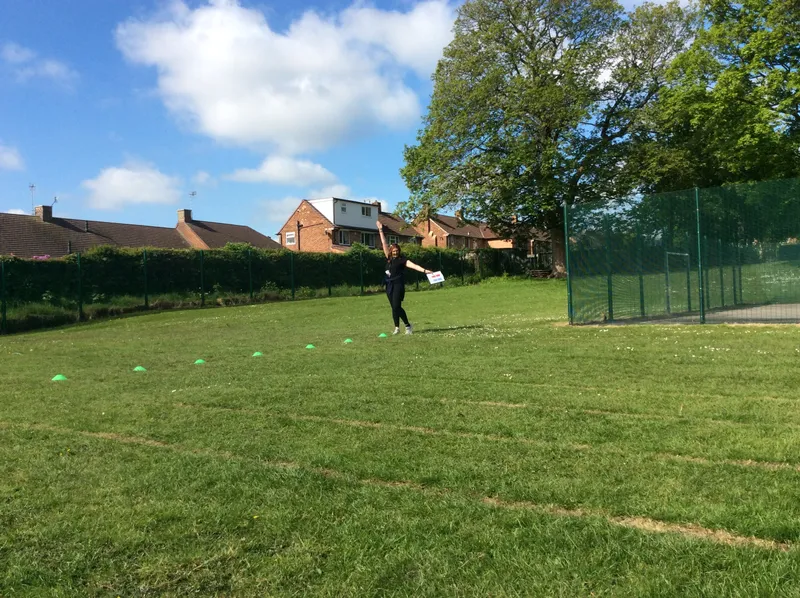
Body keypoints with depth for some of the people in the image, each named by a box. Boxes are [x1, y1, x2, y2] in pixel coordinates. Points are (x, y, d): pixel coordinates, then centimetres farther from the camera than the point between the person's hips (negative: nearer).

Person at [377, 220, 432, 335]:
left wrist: (424, 270, -30)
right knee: (394, 307, 7)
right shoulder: (389, 258, 9)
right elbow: (384, 243, 12)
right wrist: (380, 230, 12)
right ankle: (397, 328, 13)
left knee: (396, 306, -12)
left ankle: (408, 326, 0)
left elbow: (413, 265, -16)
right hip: (389, 285, 6)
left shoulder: (402, 259, -4)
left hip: (398, 285, -6)